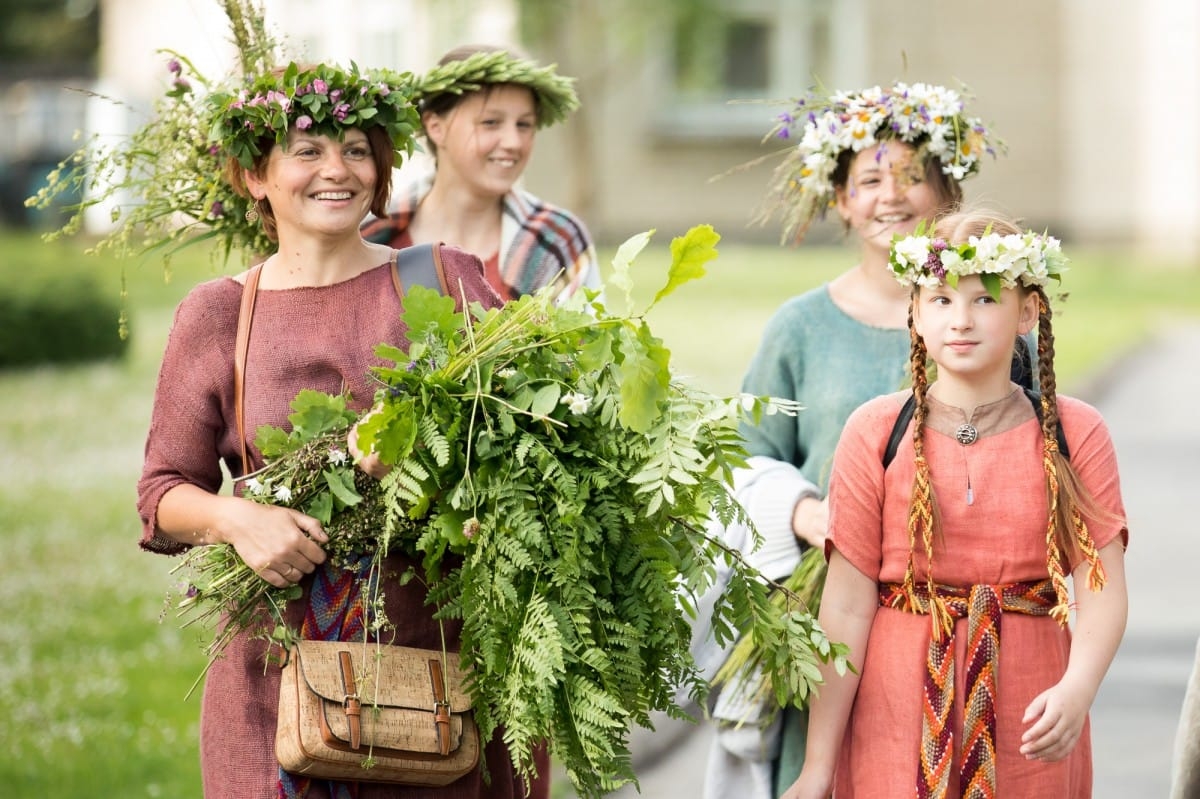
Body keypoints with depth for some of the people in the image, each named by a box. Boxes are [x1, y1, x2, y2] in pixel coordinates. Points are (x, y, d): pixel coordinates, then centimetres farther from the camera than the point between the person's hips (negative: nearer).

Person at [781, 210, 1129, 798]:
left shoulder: (1075, 435, -1)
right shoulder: (875, 433, -3)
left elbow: (1102, 591, -9)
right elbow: (847, 603, -4)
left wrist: (1076, 690, -29)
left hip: (1028, 731, 1)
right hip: (897, 727, -1)